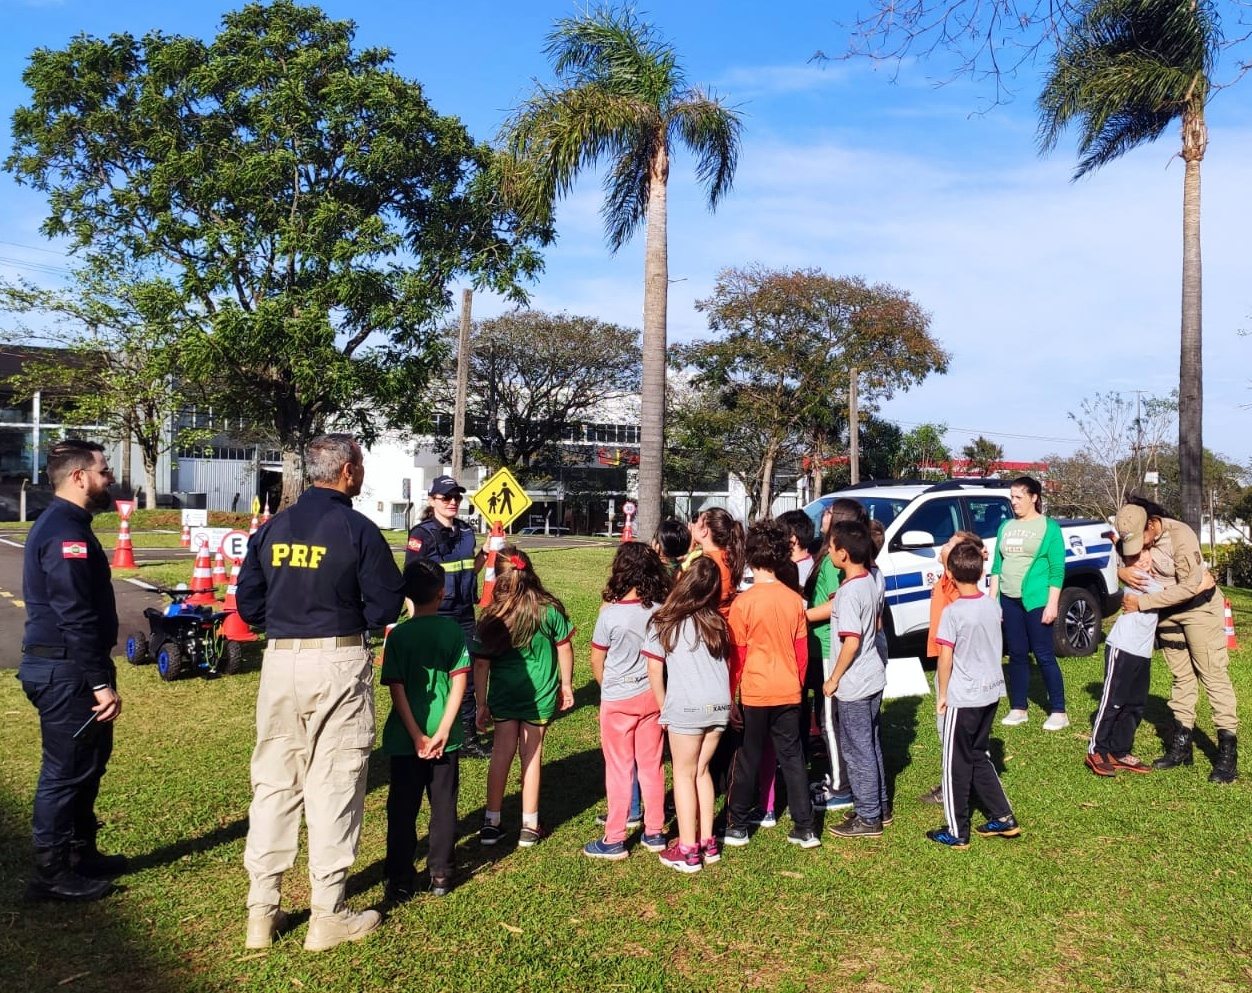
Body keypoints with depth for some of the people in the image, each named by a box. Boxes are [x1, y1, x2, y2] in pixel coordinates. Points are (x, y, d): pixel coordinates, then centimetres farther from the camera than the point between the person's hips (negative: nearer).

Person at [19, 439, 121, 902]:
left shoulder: (59, 524, 15)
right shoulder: (67, 533, -20)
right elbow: (77, 619, -25)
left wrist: (98, 676, 23)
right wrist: (101, 683, -24)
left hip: (62, 668, 11)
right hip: (67, 672, -11)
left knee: (89, 759, 19)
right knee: (67, 769, -1)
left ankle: (81, 853, 32)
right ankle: (52, 874, 11)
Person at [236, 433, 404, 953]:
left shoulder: (272, 527, 5)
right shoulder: (358, 529, -9)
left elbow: (248, 605, 8)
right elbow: (386, 606, -7)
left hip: (279, 660, 5)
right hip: (338, 662, -5)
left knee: (273, 780, 13)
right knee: (334, 786, 4)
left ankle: (262, 910, 20)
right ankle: (327, 915, 13)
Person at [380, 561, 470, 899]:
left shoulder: (398, 635, -8)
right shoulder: (454, 631, -5)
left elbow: (396, 689, -12)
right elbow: (459, 682, -9)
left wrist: (416, 735, -10)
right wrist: (442, 731, -9)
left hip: (404, 739, -1)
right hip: (444, 737, 1)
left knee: (402, 809, 10)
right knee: (444, 806, 13)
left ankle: (401, 880, 16)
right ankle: (440, 875, 20)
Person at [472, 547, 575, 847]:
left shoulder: (491, 619, -9)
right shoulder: (549, 610, -11)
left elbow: (480, 664, -5)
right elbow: (564, 648, -2)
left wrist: (481, 703, 4)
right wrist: (566, 684, 12)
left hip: (503, 695, 1)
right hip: (540, 695, -1)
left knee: (501, 753, 12)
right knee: (531, 755, 9)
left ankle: (491, 823, 19)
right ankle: (529, 826, 16)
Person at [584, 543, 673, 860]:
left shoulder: (610, 614, -18)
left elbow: (596, 661, -6)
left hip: (618, 699, -4)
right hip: (651, 695, 4)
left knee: (620, 768, 7)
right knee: (652, 765, 15)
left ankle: (614, 839, 15)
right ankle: (655, 832, 25)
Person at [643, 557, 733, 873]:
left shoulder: (664, 622, -2)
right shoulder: (716, 621, 9)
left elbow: (654, 672, -2)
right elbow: (727, 662, 13)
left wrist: (664, 708, 6)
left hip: (686, 707, -4)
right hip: (719, 704, 4)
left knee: (684, 774, 7)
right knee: (702, 770, 17)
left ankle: (688, 850, 9)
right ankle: (707, 843, 22)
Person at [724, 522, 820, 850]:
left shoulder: (743, 602, -13)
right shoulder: (795, 600, -1)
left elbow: (736, 656, -8)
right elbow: (802, 653, 6)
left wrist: (730, 695, 3)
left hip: (754, 693, -3)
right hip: (789, 693, 3)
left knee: (749, 759, 9)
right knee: (792, 758, 11)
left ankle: (738, 826, 19)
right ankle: (805, 829, 14)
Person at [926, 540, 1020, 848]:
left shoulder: (953, 612, -18)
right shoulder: (993, 605, 0)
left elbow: (945, 658, -16)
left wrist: (941, 695, -5)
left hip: (963, 698, -7)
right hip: (991, 692, 7)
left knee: (957, 763, 5)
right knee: (979, 756, 21)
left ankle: (957, 832, 13)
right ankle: (1003, 817, 24)